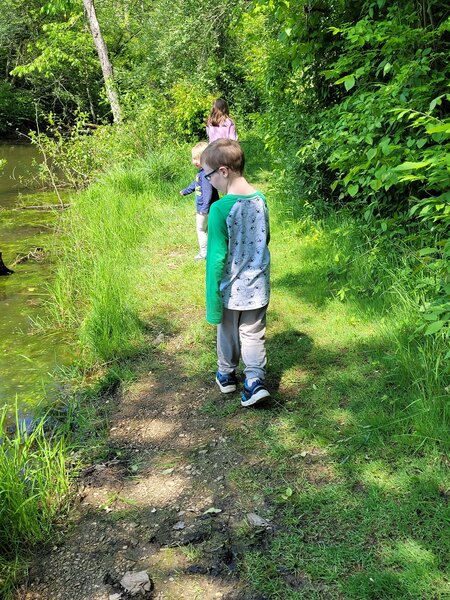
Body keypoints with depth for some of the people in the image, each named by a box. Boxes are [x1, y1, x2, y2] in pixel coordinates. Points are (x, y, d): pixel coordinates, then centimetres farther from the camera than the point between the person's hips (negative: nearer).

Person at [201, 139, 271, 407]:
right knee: (253, 335, 17)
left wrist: (213, 300, -14)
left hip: (231, 289, -4)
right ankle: (256, 379, 6)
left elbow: (217, 258, -21)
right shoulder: (260, 200, -4)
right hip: (257, 288, 4)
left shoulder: (220, 209, -23)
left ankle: (227, 375, 38)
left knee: (228, 333, 18)